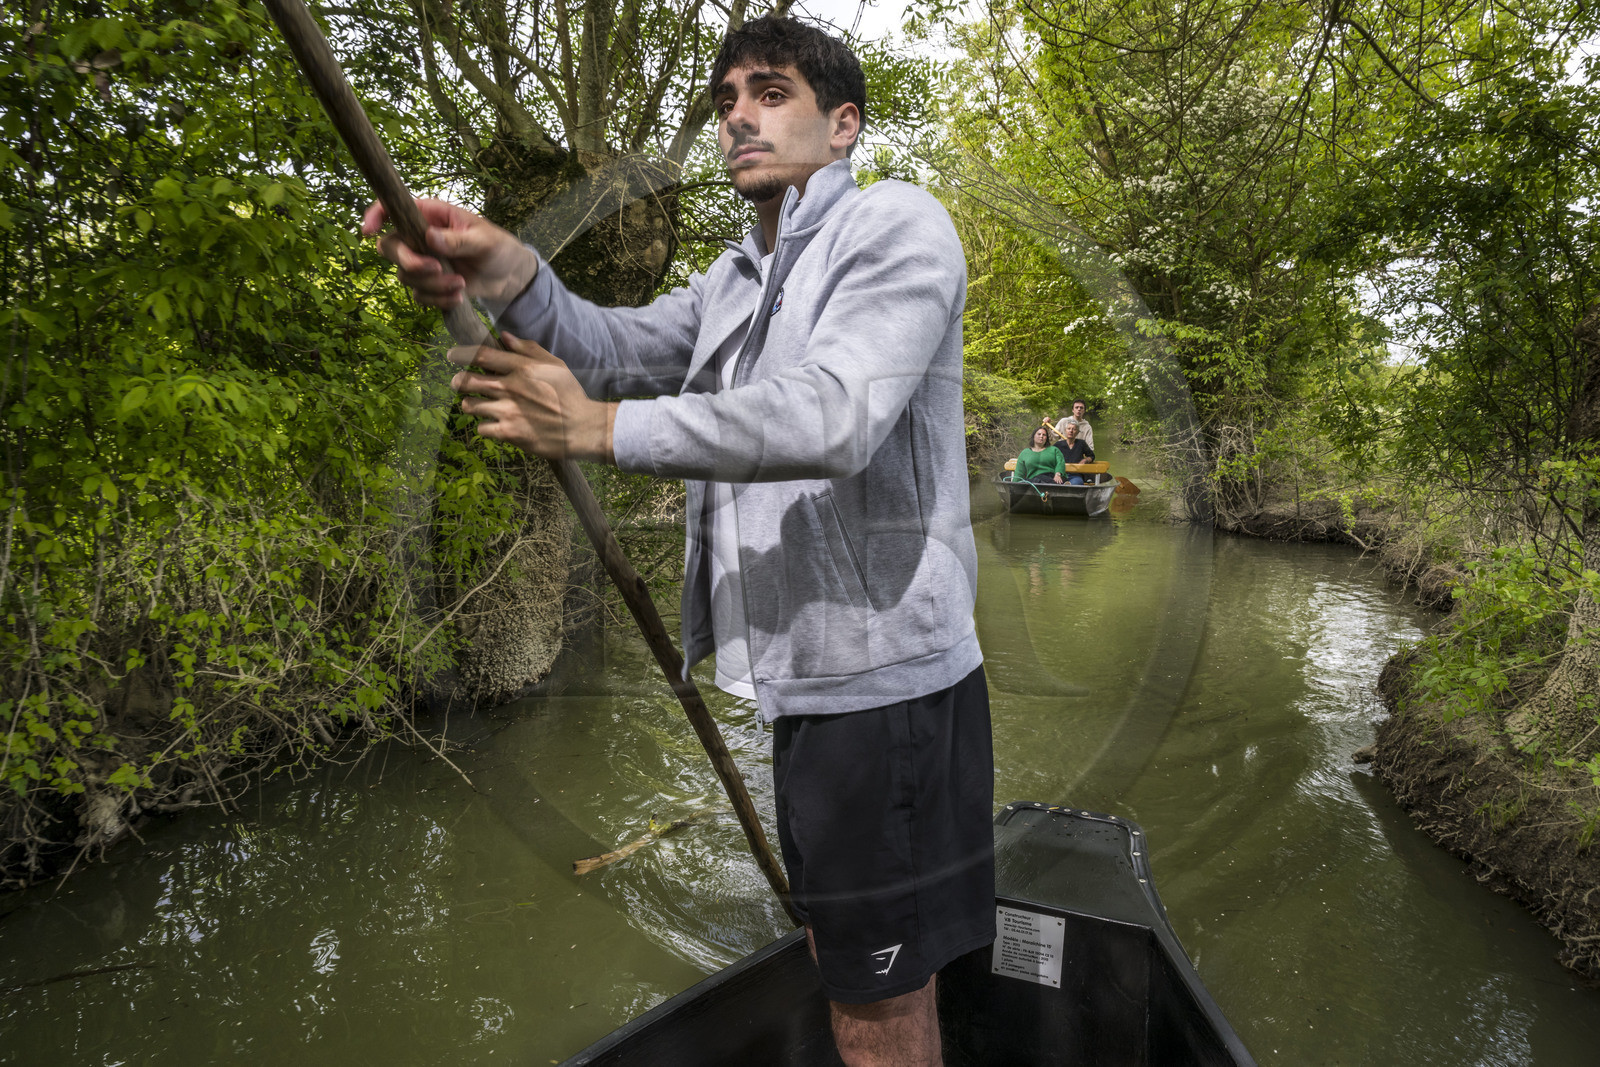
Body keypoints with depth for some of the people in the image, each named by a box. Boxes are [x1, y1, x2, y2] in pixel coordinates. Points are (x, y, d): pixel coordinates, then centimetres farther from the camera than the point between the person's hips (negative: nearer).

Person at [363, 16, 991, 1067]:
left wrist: (597, 429, -22)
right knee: (849, 967, 24)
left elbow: (832, 417, -24)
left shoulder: (897, 222, -8)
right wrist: (508, 275, -19)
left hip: (884, 685, -8)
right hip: (808, 682, 9)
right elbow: (622, 346, 2)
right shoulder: (737, 279, 19)